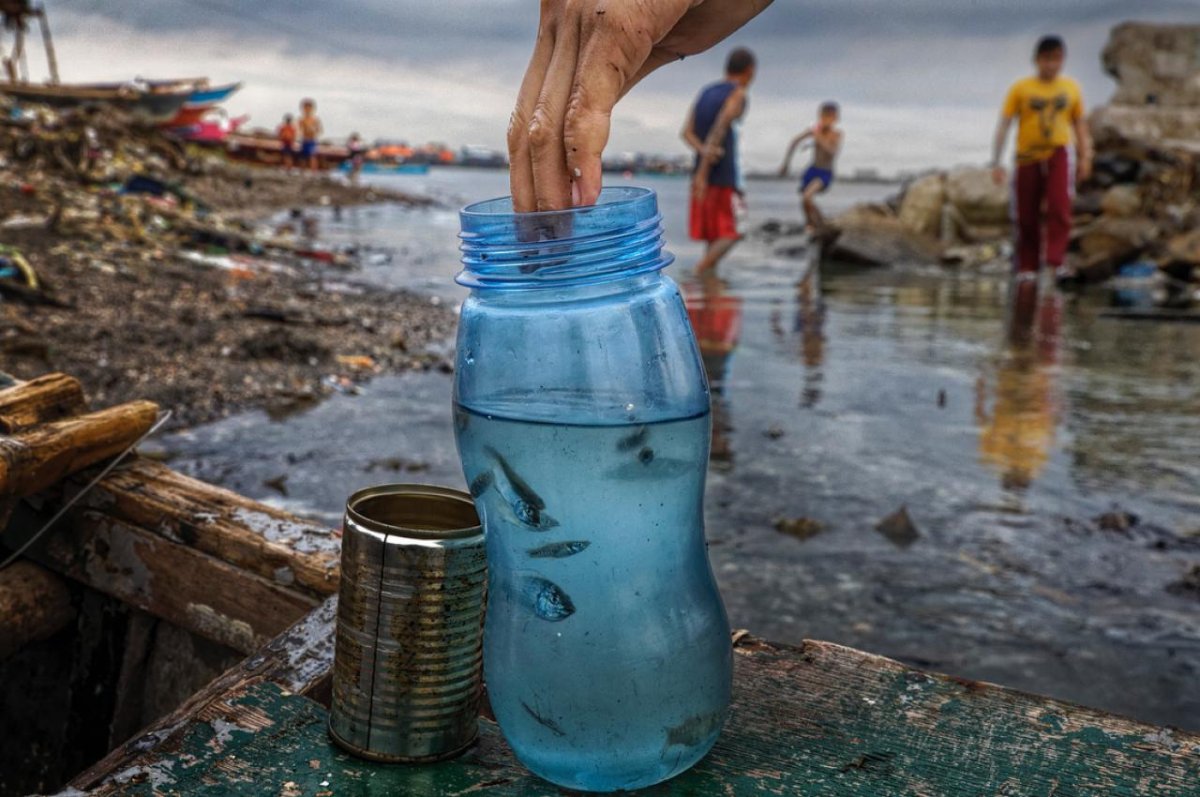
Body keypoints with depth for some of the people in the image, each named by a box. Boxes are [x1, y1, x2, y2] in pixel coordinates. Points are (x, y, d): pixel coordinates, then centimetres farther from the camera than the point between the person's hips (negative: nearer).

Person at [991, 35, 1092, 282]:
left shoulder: (1071, 88, 6)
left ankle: (1057, 261, -16)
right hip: (1028, 157, -1)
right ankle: (1027, 266, 17)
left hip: (1057, 154, 1)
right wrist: (996, 162, -10)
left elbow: (1080, 124, 13)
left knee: (1060, 207, -17)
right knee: (1027, 216, 4)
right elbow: (1004, 124, -4)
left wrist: (1084, 157, 6)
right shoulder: (1021, 88, -2)